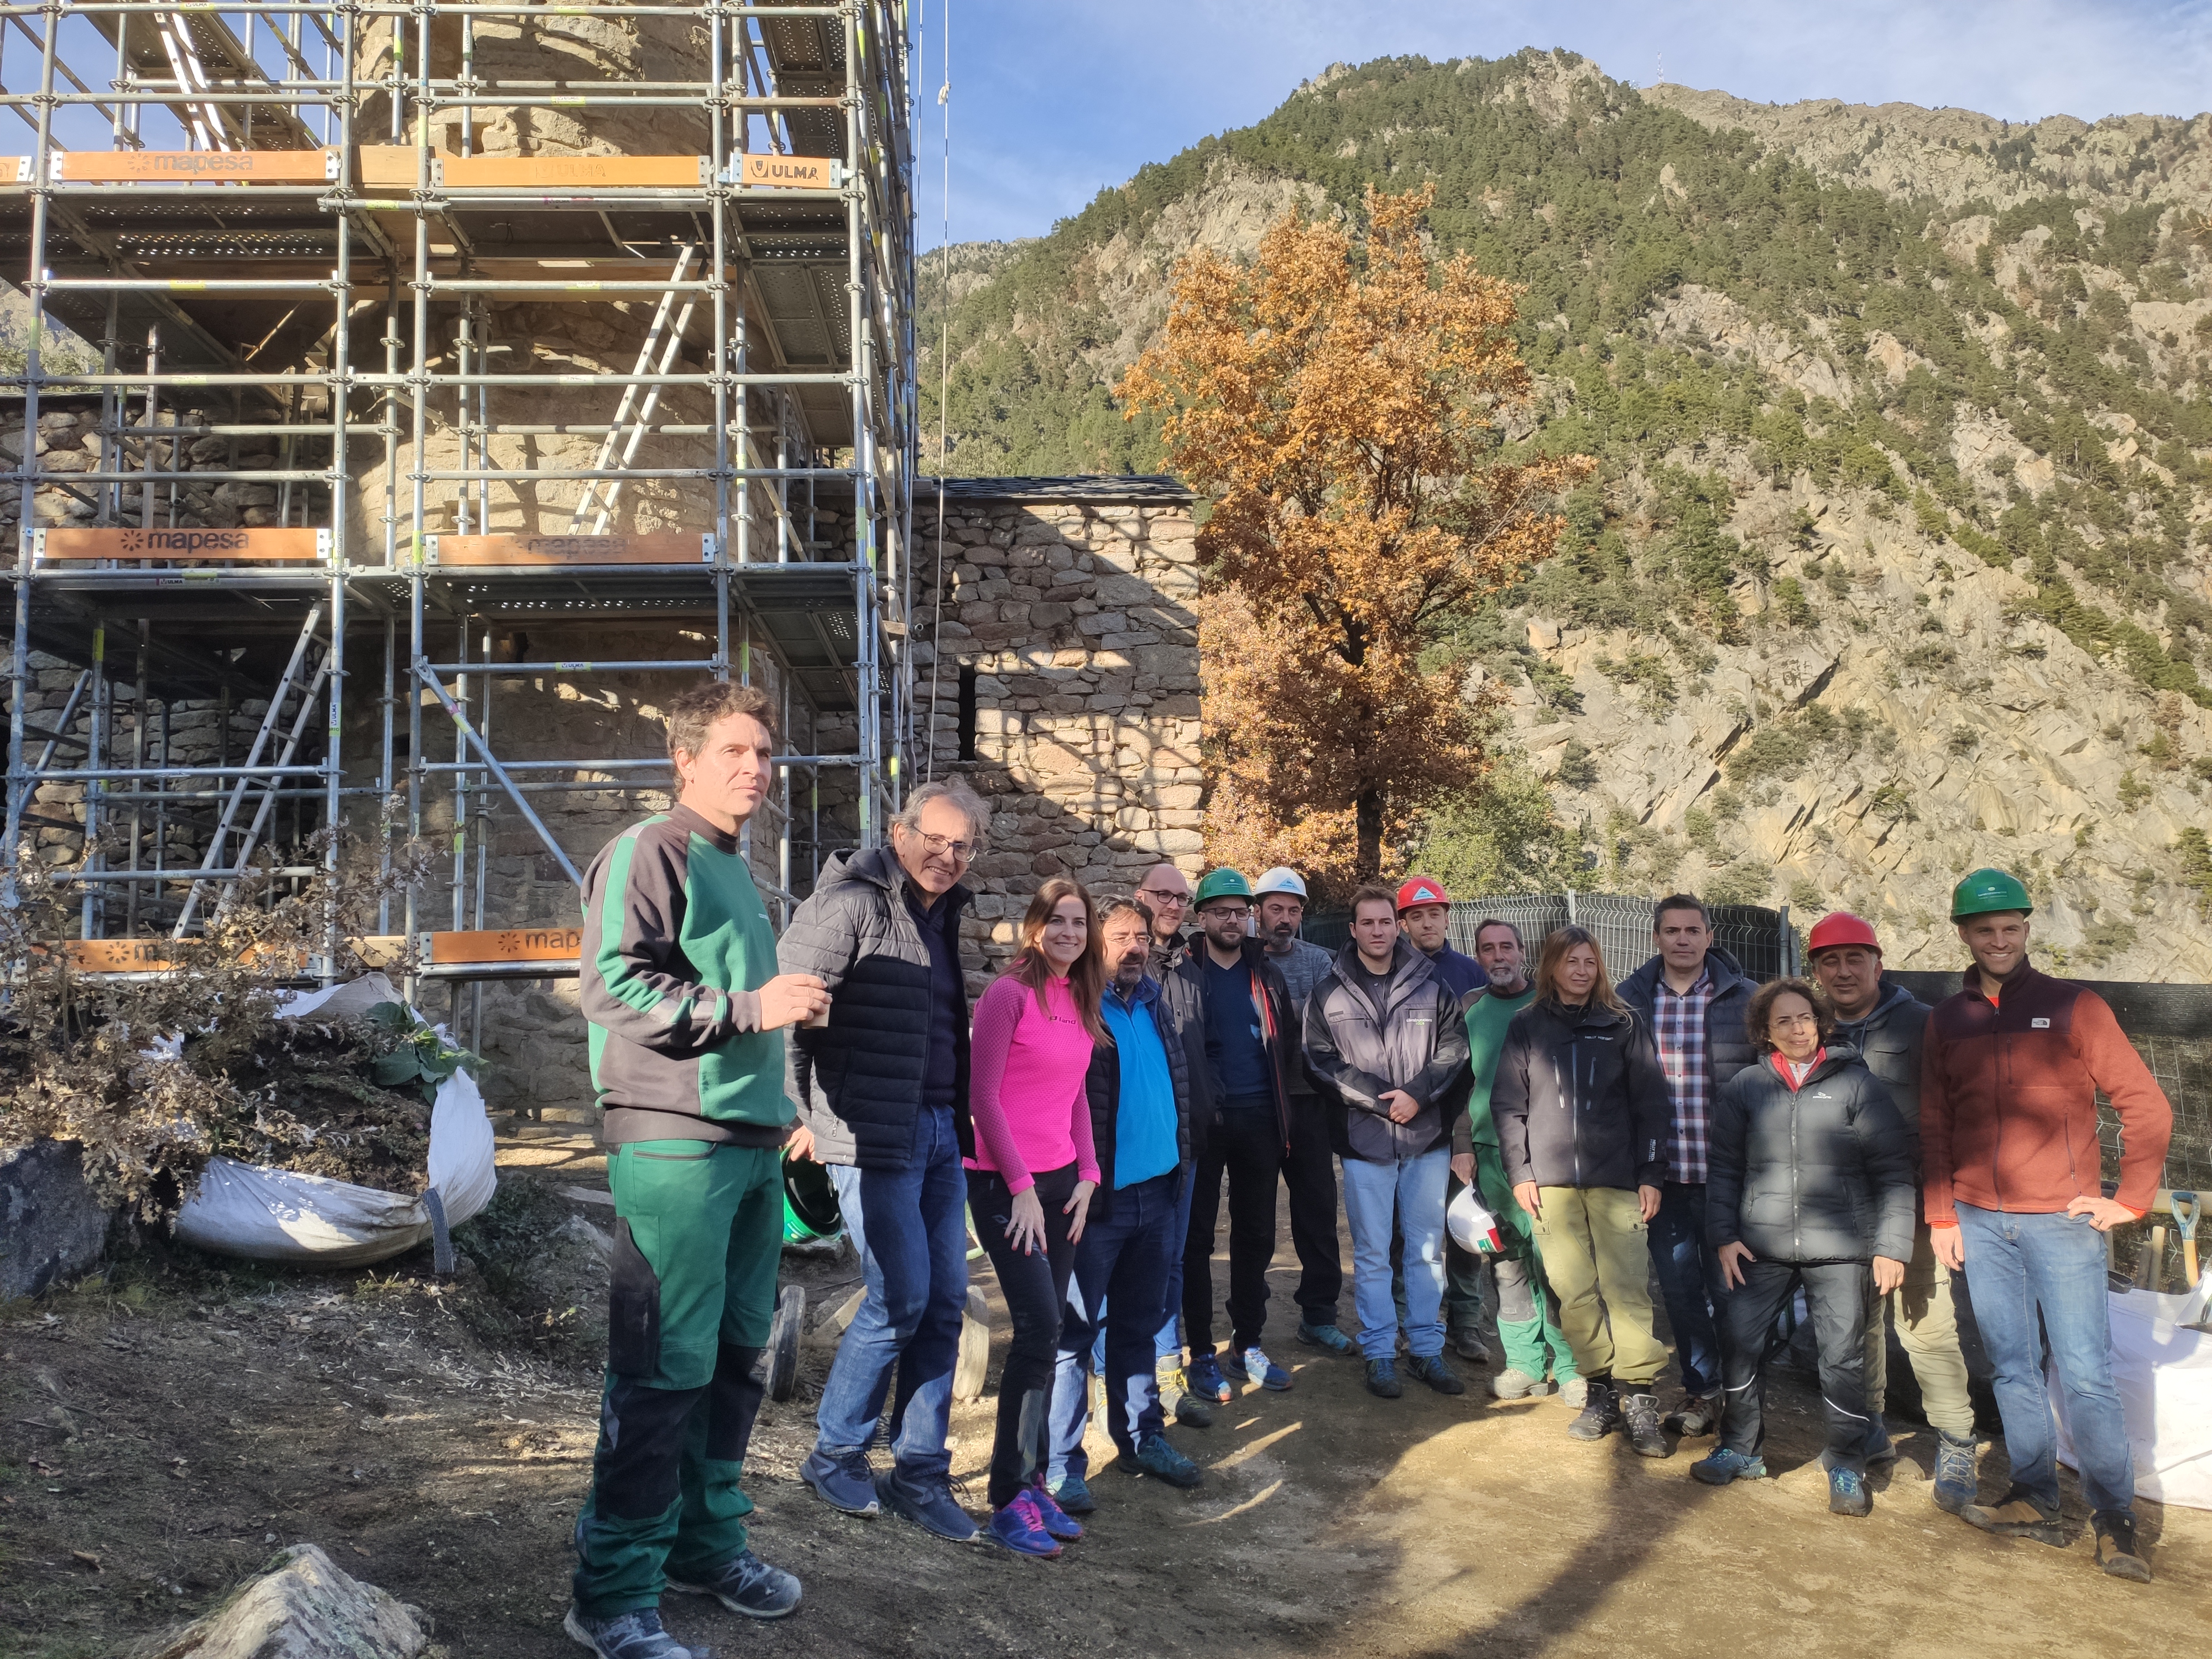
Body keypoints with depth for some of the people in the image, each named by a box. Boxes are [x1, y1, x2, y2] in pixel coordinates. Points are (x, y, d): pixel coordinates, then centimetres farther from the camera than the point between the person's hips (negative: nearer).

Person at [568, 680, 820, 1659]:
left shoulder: (737, 873, 20)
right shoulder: (647, 853, -5)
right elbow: (616, 990, -16)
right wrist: (752, 1007, -17)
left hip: (752, 1142, 9)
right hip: (675, 1142, -8)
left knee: (734, 1356, 13)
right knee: (664, 1369, -6)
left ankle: (708, 1542, 26)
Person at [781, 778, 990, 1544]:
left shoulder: (943, 916, 15)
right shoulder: (850, 904, -11)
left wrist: (960, 1118, 17)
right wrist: (800, 1116, -12)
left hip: (939, 1134, 8)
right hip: (873, 1136, -8)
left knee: (946, 1302, 8)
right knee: (901, 1298, -4)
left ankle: (920, 1474, 21)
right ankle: (834, 1455, 18)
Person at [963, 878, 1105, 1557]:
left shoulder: (1079, 999, 10)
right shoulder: (1010, 993, -11)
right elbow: (984, 1098, -12)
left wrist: (1087, 1176, 6)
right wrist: (1022, 1188, -12)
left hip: (1059, 1183, 7)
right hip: (1005, 1185, -7)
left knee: (1044, 1334, 8)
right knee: (1040, 1328, -11)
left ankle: (1032, 1483, 18)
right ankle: (1010, 1497, -1)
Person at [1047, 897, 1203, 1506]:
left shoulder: (1155, 1006, 10)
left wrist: (1181, 1163, 14)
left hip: (1157, 1192, 7)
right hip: (1100, 1199, -7)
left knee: (1139, 1325, 19)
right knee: (1076, 1332, 2)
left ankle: (1143, 1436, 31)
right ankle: (1062, 1462, 11)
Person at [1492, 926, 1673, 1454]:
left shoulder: (1624, 1025, 8)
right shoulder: (1526, 1027, 9)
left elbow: (1649, 1104, 6)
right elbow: (1507, 1103, 8)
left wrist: (1651, 1174, 0)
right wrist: (1519, 1172, 0)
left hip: (1615, 1179, -1)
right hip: (1551, 1181, 1)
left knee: (1627, 1287, -7)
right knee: (1573, 1290, 0)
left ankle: (1639, 1400, -2)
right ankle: (1599, 1391, 10)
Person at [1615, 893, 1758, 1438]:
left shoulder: (1745, 998, -2)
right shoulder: (1629, 1000, 3)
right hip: (1662, 1171, 2)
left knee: (1728, 1287, 6)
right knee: (1678, 1286, 10)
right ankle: (1701, 1390, 25)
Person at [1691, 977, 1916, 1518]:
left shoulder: (1857, 1084, 1)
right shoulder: (1744, 1088, 7)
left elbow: (1893, 1170, 1)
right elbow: (1725, 1168, 11)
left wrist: (1891, 1247, -4)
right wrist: (1724, 1236, 2)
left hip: (1839, 1249, -2)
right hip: (1762, 1248, 2)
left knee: (1843, 1356, 2)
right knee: (1740, 1344, 2)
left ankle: (1847, 1467, 20)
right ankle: (1740, 1450, 21)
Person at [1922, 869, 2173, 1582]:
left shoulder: (2072, 1007, -1)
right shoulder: (1947, 1021, 9)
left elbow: (2147, 1107, -1)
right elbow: (1934, 1127, 11)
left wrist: (2131, 1200, -3)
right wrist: (1941, 1215, 6)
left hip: (2061, 1221, -3)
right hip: (1980, 1223, 3)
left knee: (2085, 1374, -4)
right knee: (2012, 1368, 8)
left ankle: (2115, 1522, 6)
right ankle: (2036, 1503, 17)